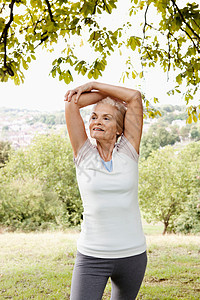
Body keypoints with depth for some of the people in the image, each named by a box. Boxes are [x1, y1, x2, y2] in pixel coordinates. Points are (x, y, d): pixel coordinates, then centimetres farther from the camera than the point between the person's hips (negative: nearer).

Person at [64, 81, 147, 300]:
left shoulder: (128, 153, 0)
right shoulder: (83, 154, 0)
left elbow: (135, 97, -3)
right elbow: (71, 103, -5)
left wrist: (93, 85, 3)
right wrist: (105, 94, 6)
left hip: (132, 255, 2)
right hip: (91, 257, -1)